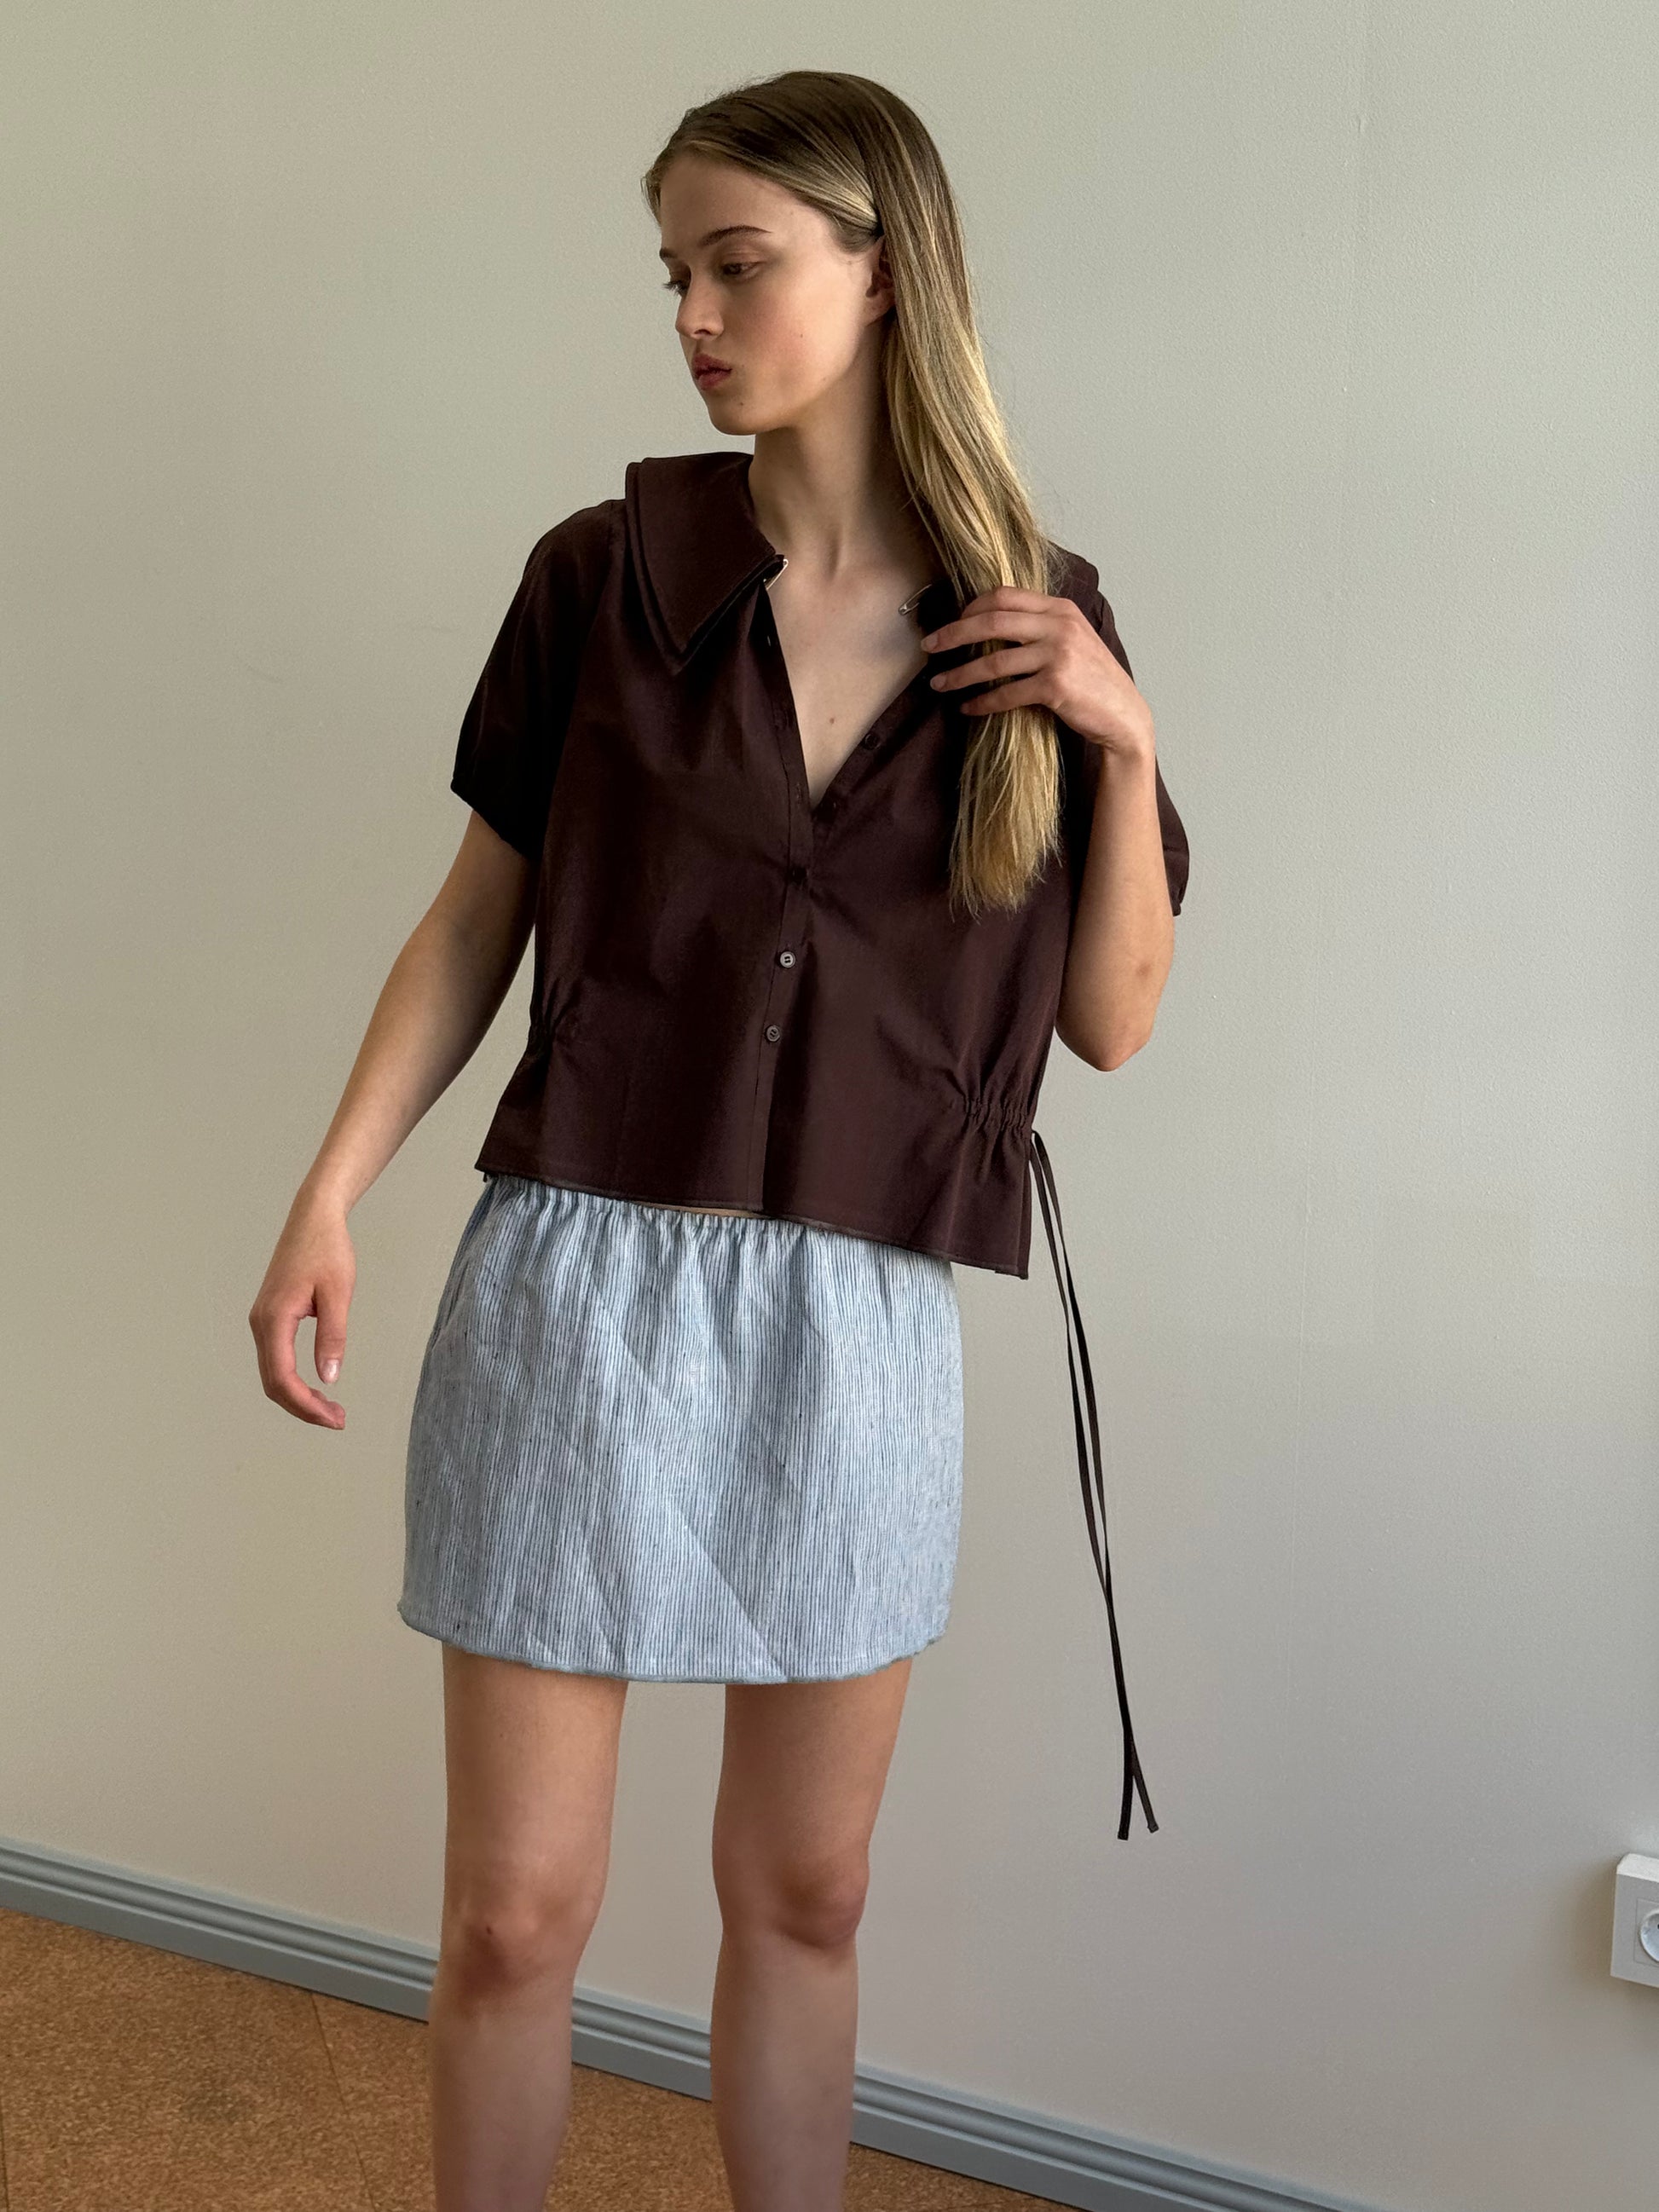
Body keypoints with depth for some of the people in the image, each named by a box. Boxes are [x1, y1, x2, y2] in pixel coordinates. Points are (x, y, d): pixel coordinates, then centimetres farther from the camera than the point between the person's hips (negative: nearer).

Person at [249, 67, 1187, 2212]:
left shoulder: (1041, 620, 3)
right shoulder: (609, 571, -1)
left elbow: (1111, 1020, 4)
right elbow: (477, 919, 5)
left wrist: (1125, 745, -9)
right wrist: (330, 1194, -5)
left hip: (864, 1324, 1)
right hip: (581, 1283, -1)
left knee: (802, 1894, 16)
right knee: (517, 1909, 6)